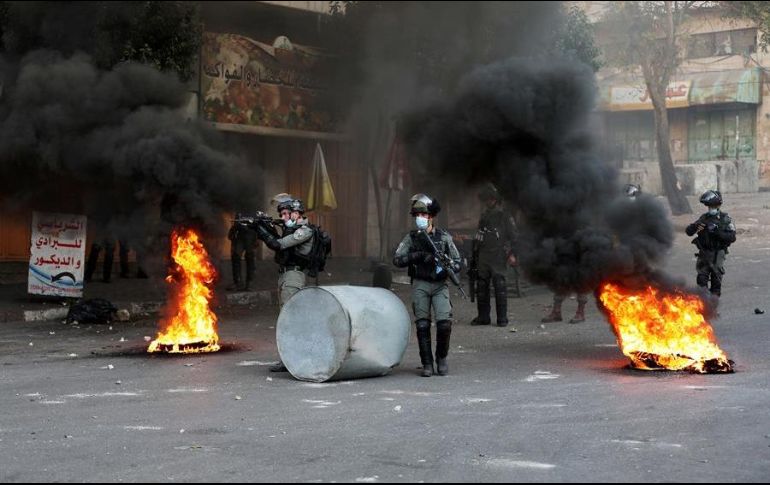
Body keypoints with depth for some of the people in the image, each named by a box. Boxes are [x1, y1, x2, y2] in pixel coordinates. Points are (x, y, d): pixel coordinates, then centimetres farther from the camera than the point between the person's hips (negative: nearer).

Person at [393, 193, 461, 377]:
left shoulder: (444, 237, 2)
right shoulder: (411, 238, 3)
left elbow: (457, 263, 4)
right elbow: (397, 260, -5)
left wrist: (445, 269, -17)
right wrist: (417, 256, -17)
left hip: (440, 285, -1)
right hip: (420, 285, 1)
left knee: (444, 323, -12)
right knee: (422, 325, -2)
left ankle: (442, 358, 10)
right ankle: (427, 364, 8)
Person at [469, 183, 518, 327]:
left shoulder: (505, 217, 2)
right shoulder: (483, 217, 19)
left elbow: (513, 236, -3)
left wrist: (512, 254, -13)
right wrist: (474, 256, 20)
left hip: (498, 258, -6)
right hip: (483, 258, 6)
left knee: (500, 286, -9)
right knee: (481, 287, 5)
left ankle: (502, 318, -6)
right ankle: (483, 316, 13)